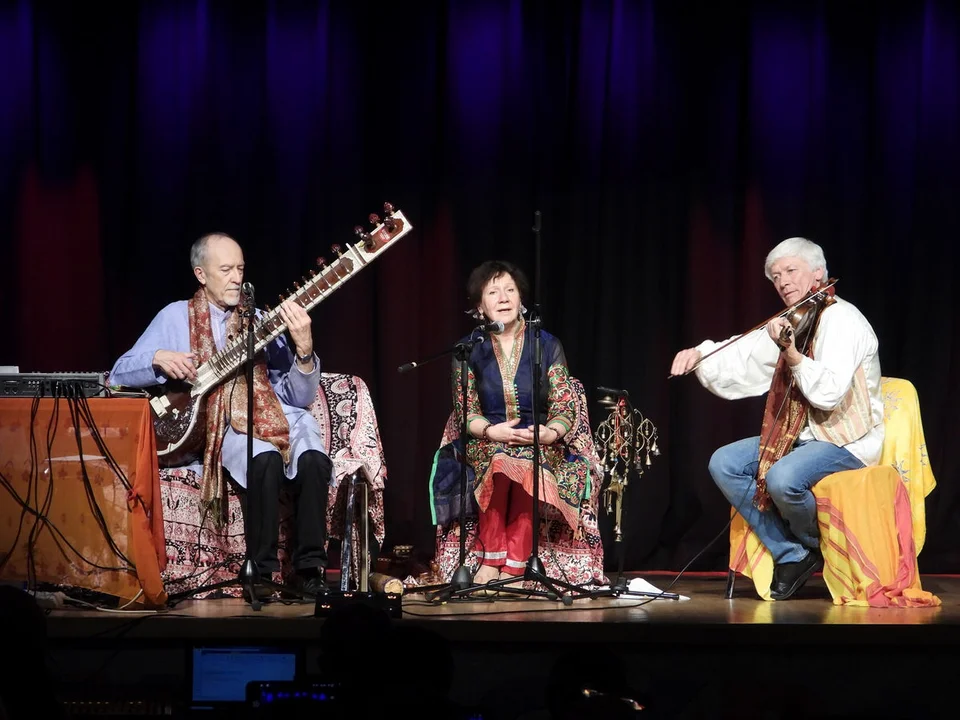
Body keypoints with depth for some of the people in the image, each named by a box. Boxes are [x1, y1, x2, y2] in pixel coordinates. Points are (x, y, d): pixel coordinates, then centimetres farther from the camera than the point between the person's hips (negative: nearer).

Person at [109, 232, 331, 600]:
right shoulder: (177, 317, 12)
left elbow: (300, 398, 8)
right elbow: (120, 374, 8)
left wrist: (304, 349, -11)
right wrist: (159, 359, -11)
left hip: (273, 413, 2)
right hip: (218, 424, -2)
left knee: (313, 458, -31)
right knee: (265, 460, -36)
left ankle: (309, 569, -23)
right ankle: (261, 571, -26)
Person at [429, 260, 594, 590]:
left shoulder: (547, 345, 5)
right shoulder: (469, 350, 5)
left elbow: (564, 409, 1)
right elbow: (466, 413, 0)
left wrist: (549, 433, -21)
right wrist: (494, 431, -21)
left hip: (539, 445, 0)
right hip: (486, 443, 0)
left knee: (528, 468, -36)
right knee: (499, 465, -37)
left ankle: (514, 566, -34)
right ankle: (490, 559, -31)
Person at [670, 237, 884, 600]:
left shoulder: (841, 319, -15)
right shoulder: (789, 326, 11)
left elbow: (829, 393, -26)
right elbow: (739, 360, 15)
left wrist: (790, 352, -33)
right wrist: (699, 354, -4)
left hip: (847, 441, -9)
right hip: (799, 435, 9)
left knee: (783, 478, -34)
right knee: (724, 463, -5)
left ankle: (817, 545, 0)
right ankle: (791, 556, -2)